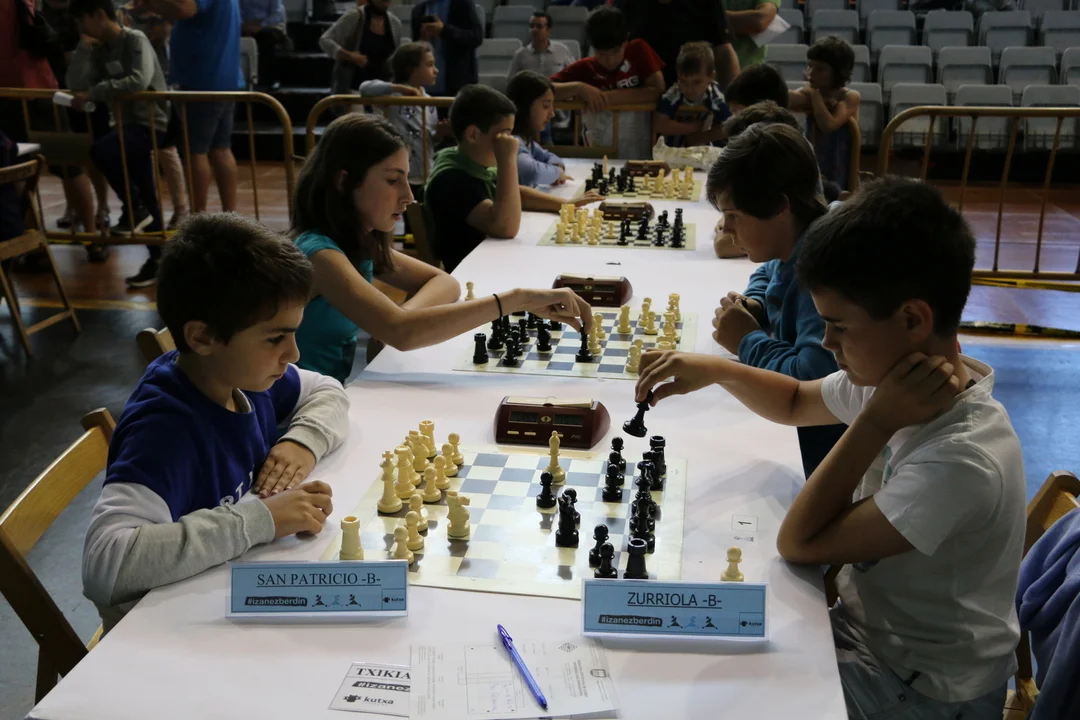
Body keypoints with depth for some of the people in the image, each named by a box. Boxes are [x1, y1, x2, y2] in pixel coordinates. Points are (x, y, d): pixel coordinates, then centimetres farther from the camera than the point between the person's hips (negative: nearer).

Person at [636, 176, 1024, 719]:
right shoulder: (890, 371, -8)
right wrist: (717, 370, -6)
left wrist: (874, 423, -29)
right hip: (865, 620, 7)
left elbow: (798, 544, -27)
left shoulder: (960, 461, -33)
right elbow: (795, 402, 12)